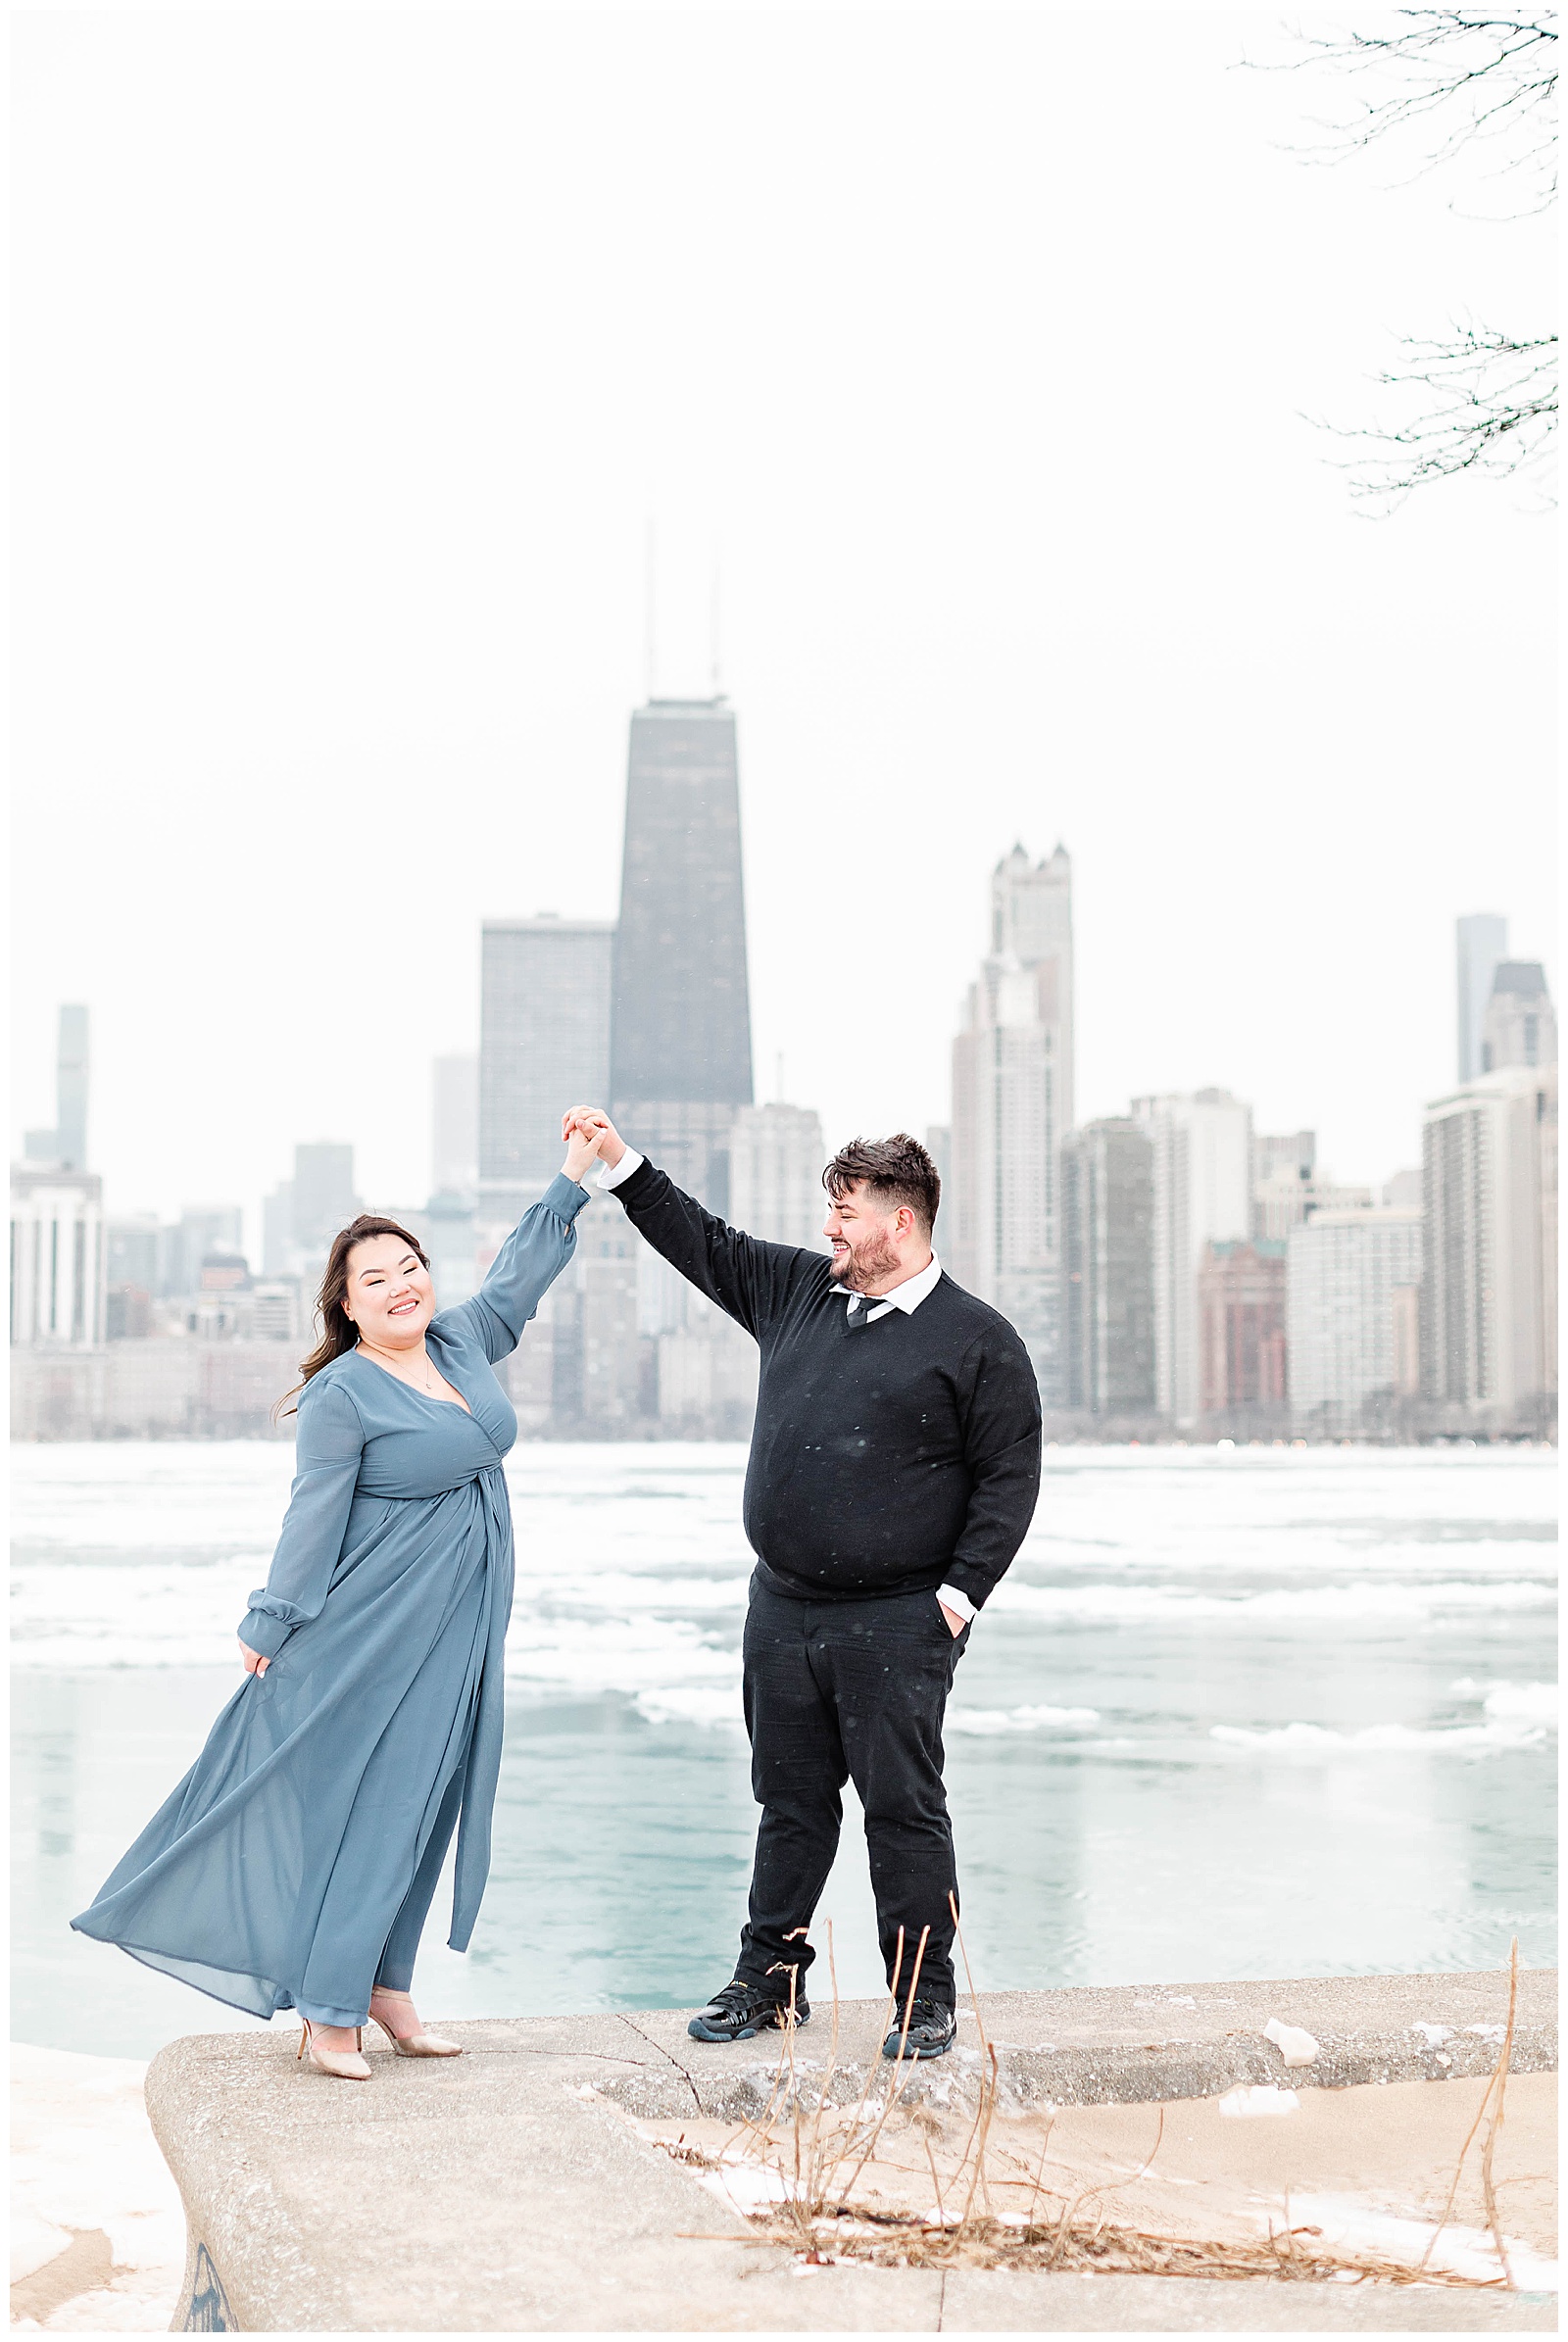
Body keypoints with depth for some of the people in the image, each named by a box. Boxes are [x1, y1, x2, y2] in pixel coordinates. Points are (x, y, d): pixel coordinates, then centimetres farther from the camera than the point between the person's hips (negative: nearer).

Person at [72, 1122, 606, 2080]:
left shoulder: (460, 1343, 6)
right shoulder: (342, 1395, -13)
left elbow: (518, 1276, 19)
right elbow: (314, 1519, -12)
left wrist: (572, 1178, 20)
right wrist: (271, 1624, -9)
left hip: (460, 1632, 7)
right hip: (378, 1631, -7)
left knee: (423, 1801, 10)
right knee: (367, 1804, -4)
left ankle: (384, 1984, 18)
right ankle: (329, 2012, 3)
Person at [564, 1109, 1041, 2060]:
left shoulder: (978, 1340, -5)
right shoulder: (797, 1290, 11)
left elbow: (1010, 1479, -6)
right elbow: (702, 1242, 21)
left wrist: (959, 1596, -11)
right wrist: (620, 1160, 16)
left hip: (896, 1623, -5)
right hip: (783, 1612, 5)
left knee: (904, 1808, 0)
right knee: (791, 1803, 14)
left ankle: (926, 2001, 12)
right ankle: (771, 1980, 25)